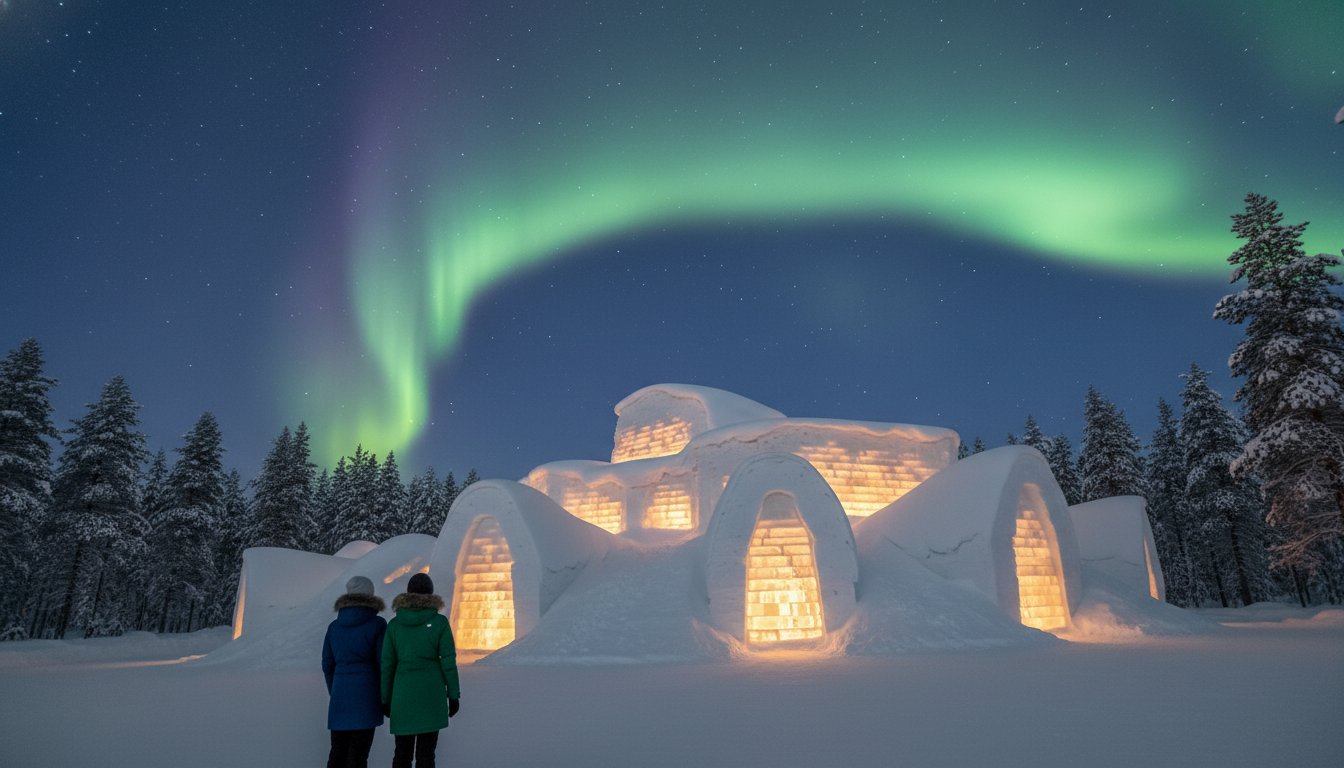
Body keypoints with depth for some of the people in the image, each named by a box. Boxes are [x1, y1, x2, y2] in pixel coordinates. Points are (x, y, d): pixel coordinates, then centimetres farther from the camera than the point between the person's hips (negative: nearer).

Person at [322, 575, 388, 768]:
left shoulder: (334, 626, 6)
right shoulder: (377, 624, -6)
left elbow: (327, 664, 10)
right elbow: (384, 662, -8)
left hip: (340, 696, 4)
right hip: (366, 693, -4)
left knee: (338, 751, 13)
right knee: (358, 753, 0)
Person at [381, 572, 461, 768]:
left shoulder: (394, 624, 0)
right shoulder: (440, 622, -6)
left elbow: (387, 664, 2)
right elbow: (448, 662, -6)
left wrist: (386, 699, 11)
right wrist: (453, 695, 2)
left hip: (403, 693, 2)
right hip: (431, 693, -2)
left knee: (402, 752, 13)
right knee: (425, 752, 3)